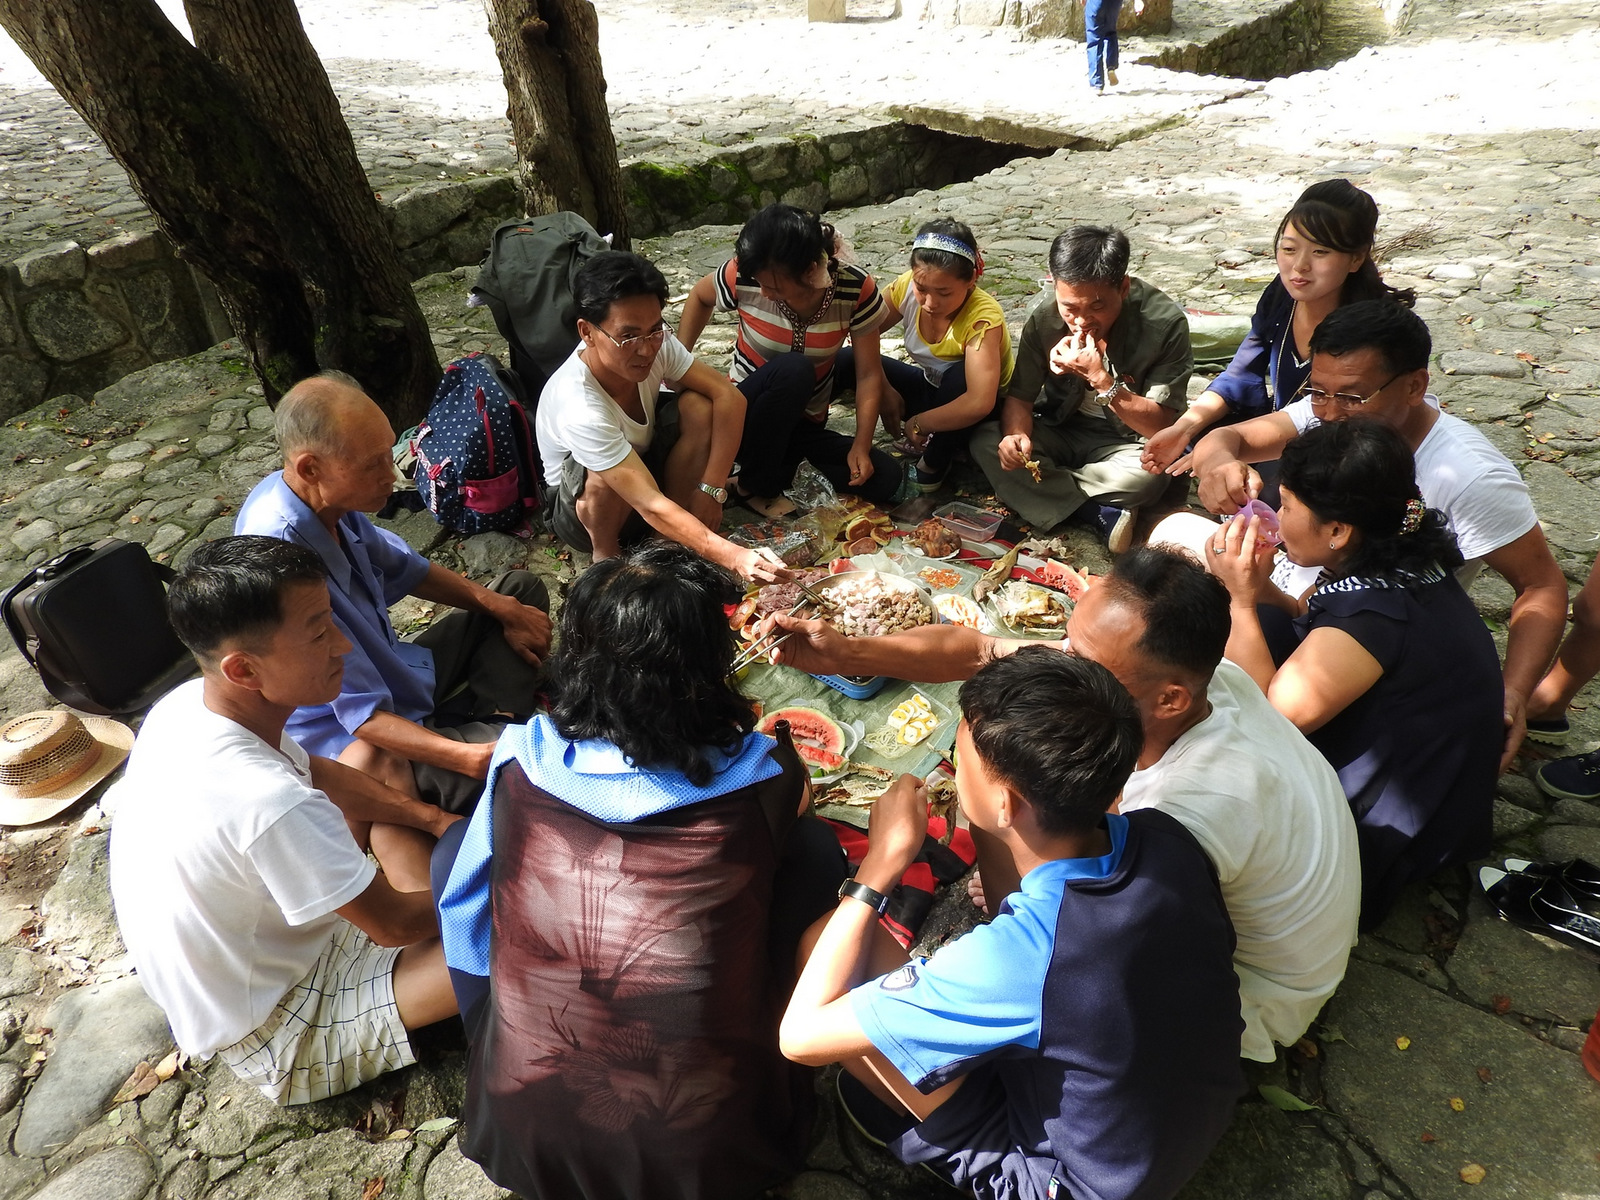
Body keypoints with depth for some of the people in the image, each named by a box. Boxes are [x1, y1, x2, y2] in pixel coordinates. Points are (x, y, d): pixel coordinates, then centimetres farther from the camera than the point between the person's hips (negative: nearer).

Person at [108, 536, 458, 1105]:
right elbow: (393, 924, -25)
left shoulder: (186, 702, -14)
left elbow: (317, 773, 4)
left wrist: (439, 822, -1)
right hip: (278, 1037, -8)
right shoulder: (270, 806, -40)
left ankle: (438, 914, 9)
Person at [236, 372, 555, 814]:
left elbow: (405, 569, 10)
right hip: (358, 744, -10)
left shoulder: (325, 496, -9)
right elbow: (365, 715, -30)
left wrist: (502, 609, 1)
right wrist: (471, 759, -40)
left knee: (522, 588, 18)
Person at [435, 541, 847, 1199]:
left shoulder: (522, 762, -12)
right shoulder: (759, 779, -16)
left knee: (455, 845, 18)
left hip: (525, 1143, 2)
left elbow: (465, 918, 6)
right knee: (814, 844, 13)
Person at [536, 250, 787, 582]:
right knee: (606, 476, -39)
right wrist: (731, 555, -49)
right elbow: (651, 505, -41)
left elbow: (730, 397, -21)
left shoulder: (655, 343, -23)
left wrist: (710, 490, -28)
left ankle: (675, 537, -9)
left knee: (699, 406, -20)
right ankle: (605, 552, -6)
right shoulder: (578, 408, -38)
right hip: (585, 503, -5)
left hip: (643, 467, 5)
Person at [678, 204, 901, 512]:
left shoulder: (857, 290, -20)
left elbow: (868, 375, -13)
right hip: (749, 415, -2)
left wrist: (860, 446, -19)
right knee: (794, 370, -37)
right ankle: (755, 485, -14)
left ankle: (785, 457, 7)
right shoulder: (742, 276, -21)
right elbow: (699, 297, 3)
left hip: (807, 421, 2)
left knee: (885, 480, -15)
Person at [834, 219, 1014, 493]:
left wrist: (919, 423, -33)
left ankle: (934, 465, -14)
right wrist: (884, 389, -17)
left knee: (961, 376, -40)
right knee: (846, 360, -14)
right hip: (930, 390, 5)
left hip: (971, 415, -5)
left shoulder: (983, 317, -34)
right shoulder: (907, 287, -20)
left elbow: (979, 403, -45)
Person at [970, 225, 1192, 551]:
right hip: (1061, 432, 4)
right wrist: (1016, 434, -32)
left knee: (1151, 473, -38)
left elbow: (1160, 427, -22)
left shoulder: (1165, 323, -22)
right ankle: (1102, 515, -24)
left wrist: (1099, 378, -33)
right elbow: (1019, 398, -8)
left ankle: (1044, 491, -15)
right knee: (985, 441, -24)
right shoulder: (1045, 318, -12)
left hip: (1125, 443, -3)